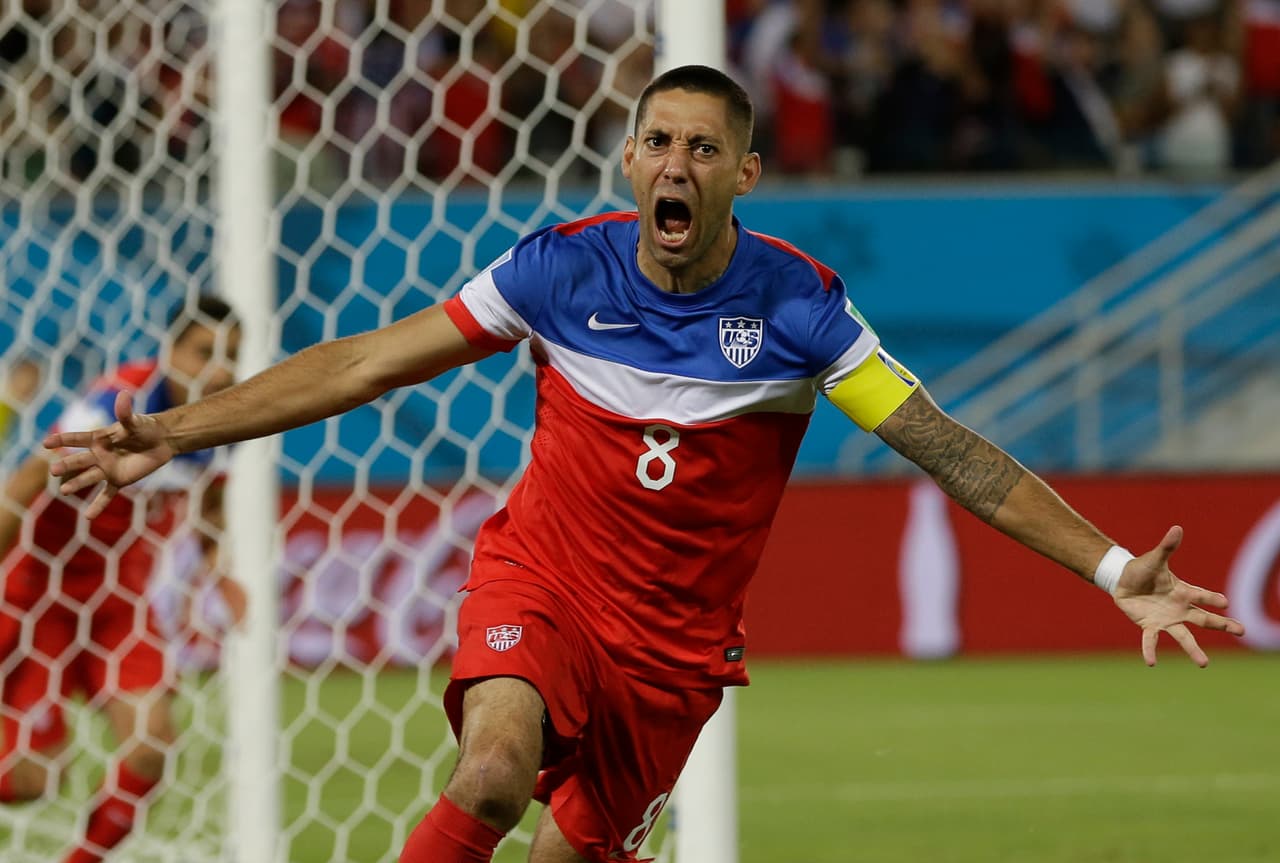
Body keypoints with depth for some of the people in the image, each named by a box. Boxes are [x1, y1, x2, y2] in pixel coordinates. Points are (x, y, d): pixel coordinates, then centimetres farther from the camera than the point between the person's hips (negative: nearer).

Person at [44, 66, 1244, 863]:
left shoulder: (797, 306, -10)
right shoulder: (561, 270, -8)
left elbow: (956, 456, -9)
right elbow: (359, 366, -1)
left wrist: (1113, 571, -17)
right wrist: (172, 436, -3)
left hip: (676, 641, 1)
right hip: (539, 582, -1)